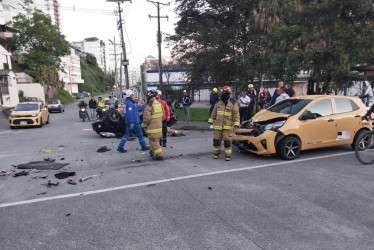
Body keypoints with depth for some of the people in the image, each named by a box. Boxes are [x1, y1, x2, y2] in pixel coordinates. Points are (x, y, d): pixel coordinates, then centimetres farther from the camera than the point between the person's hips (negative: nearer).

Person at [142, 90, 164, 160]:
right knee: (156, 140, 21)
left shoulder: (149, 105, -18)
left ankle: (159, 155, 2)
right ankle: (153, 152, 38)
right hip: (159, 126, 8)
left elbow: (146, 118, -21)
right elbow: (162, 115, 12)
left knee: (154, 141, 0)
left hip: (152, 127, -8)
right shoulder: (159, 104, 5)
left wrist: (144, 125, -5)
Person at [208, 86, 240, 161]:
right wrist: (211, 120, 16)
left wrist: (236, 123, -11)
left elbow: (236, 114, -3)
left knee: (227, 140, -7)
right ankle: (216, 153, 23)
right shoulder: (218, 103, 11)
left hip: (227, 126, -4)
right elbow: (214, 113, 20)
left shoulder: (233, 103, -1)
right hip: (218, 125, 4)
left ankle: (228, 155, 5)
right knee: (216, 139, 6)